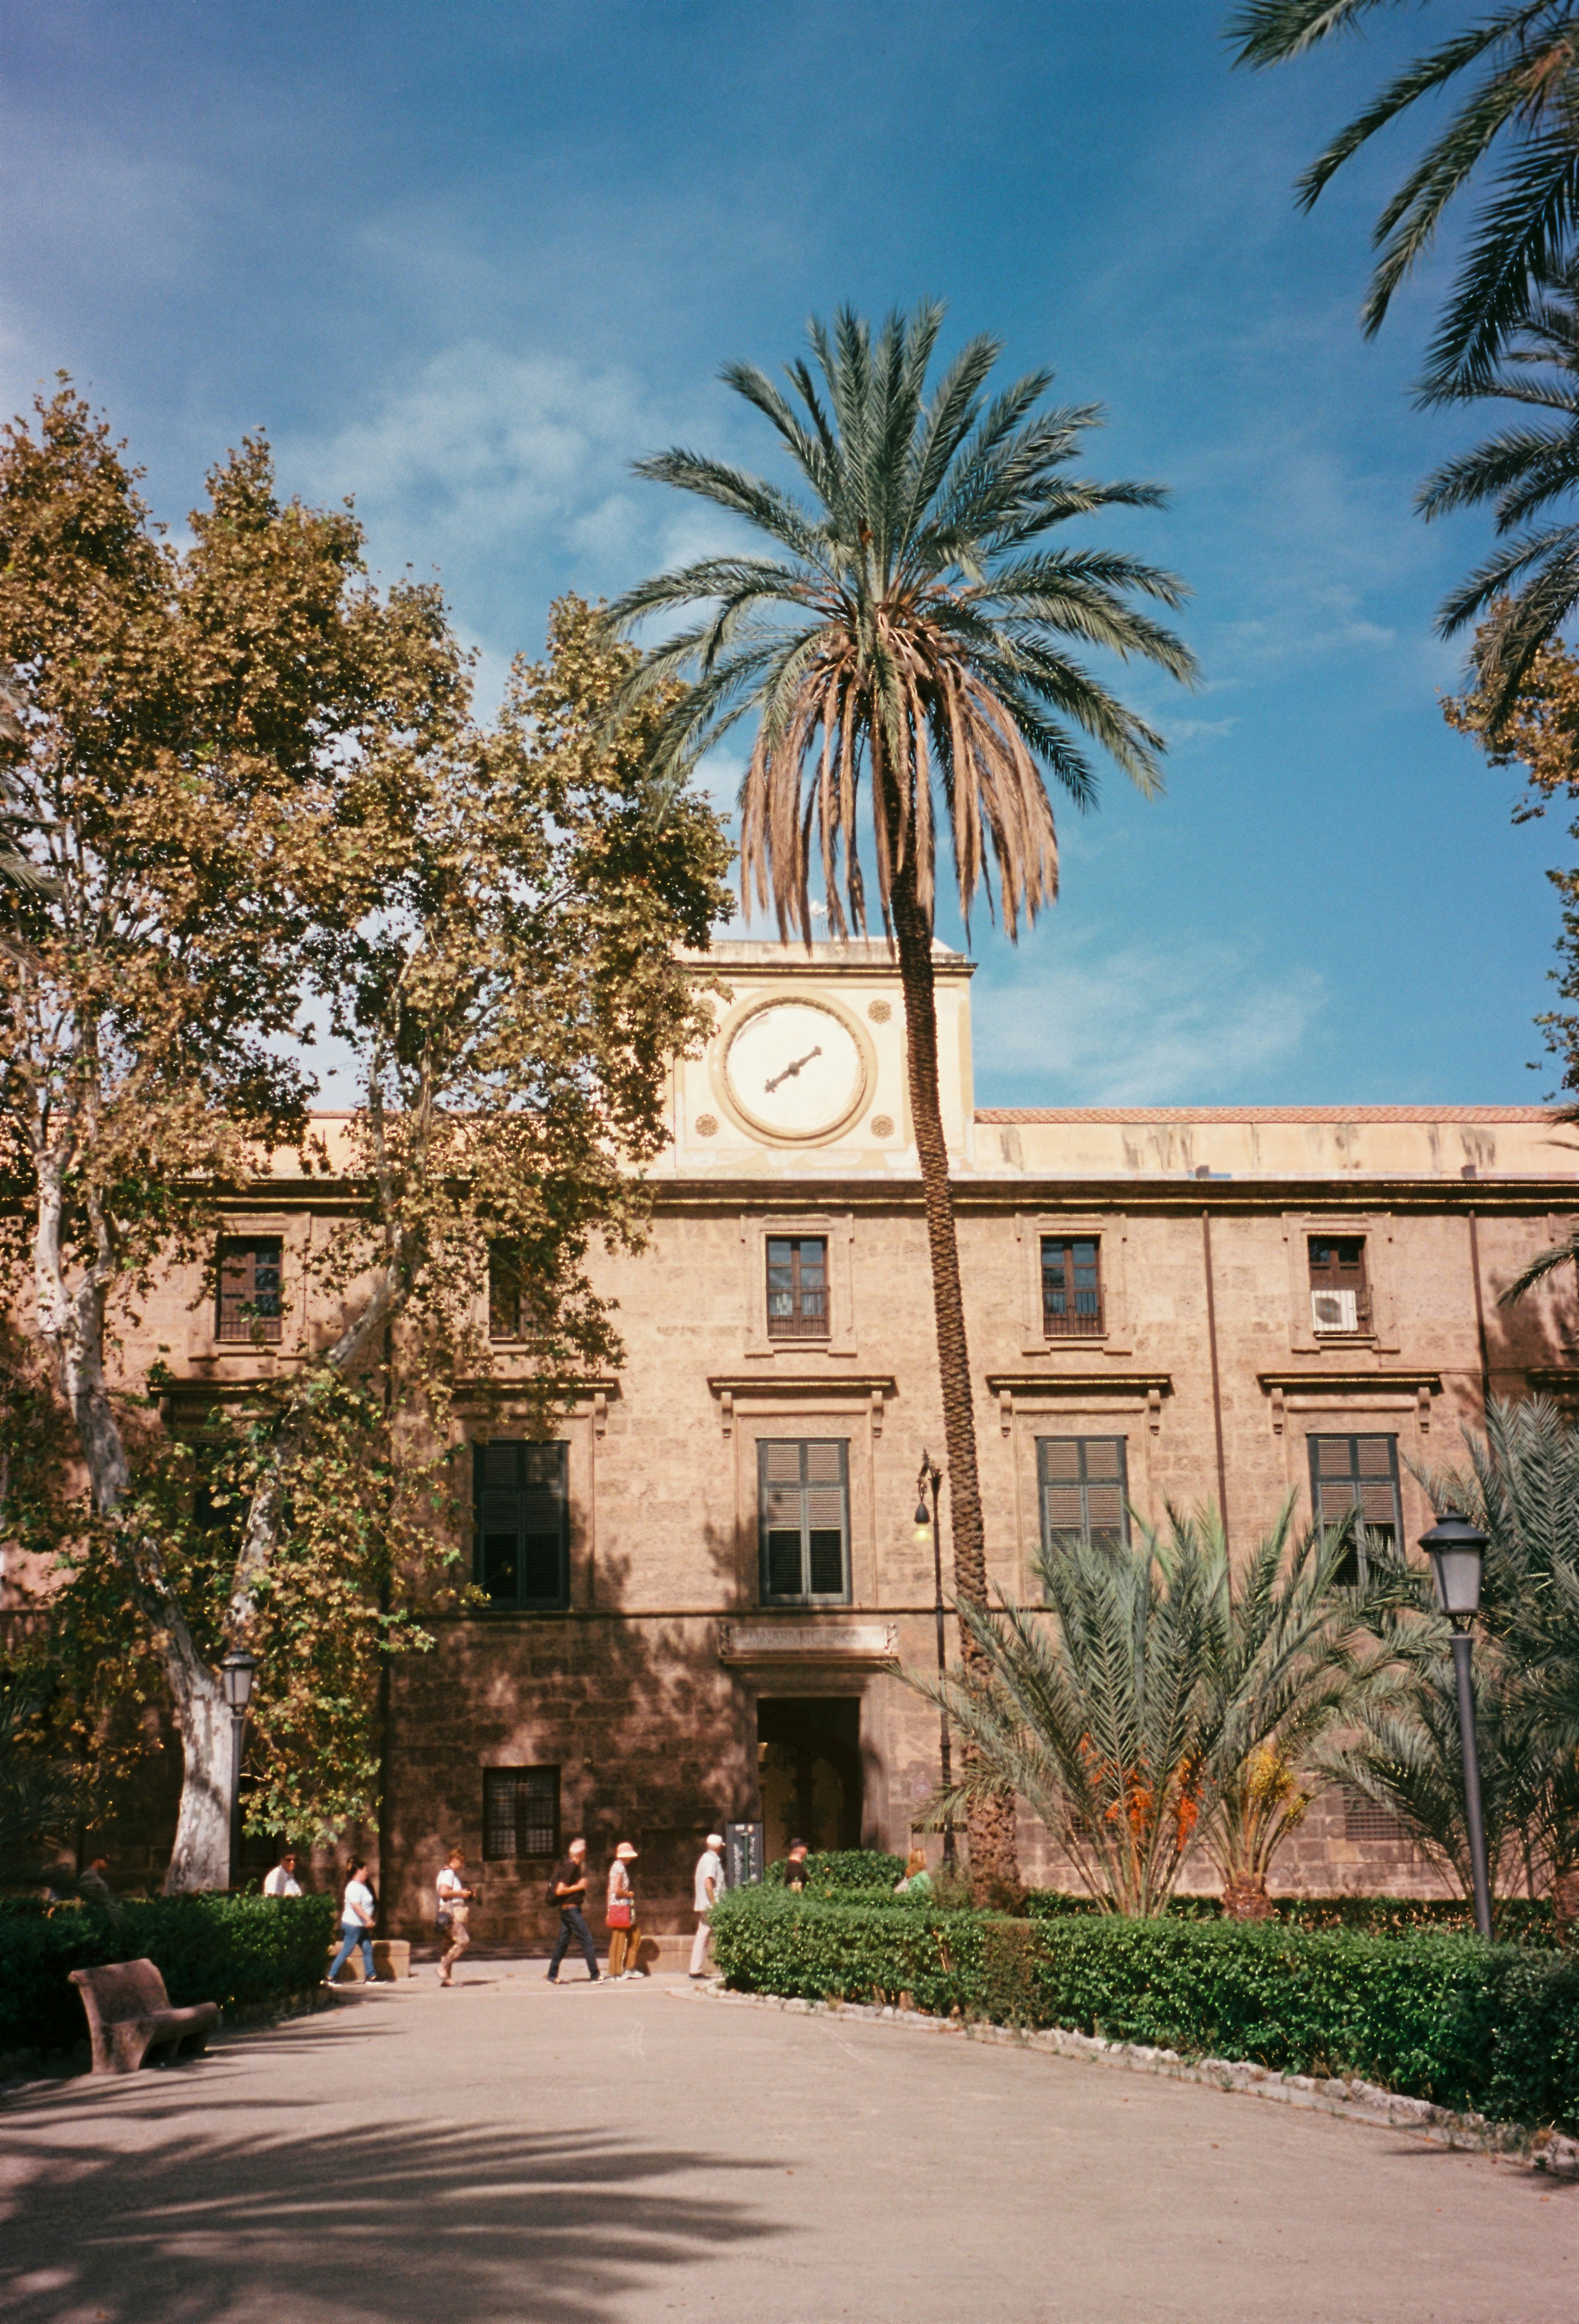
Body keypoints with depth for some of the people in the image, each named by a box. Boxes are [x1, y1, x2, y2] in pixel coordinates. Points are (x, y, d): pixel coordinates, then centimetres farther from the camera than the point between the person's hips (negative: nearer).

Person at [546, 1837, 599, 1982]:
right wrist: (578, 1887, -15)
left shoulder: (573, 1866, 13)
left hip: (567, 1909, 10)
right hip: (571, 1909, -10)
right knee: (587, 1940, -8)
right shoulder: (571, 1867, -16)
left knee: (562, 1943, 11)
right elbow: (559, 1890, -21)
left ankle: (552, 1976, 13)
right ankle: (594, 1976, -8)